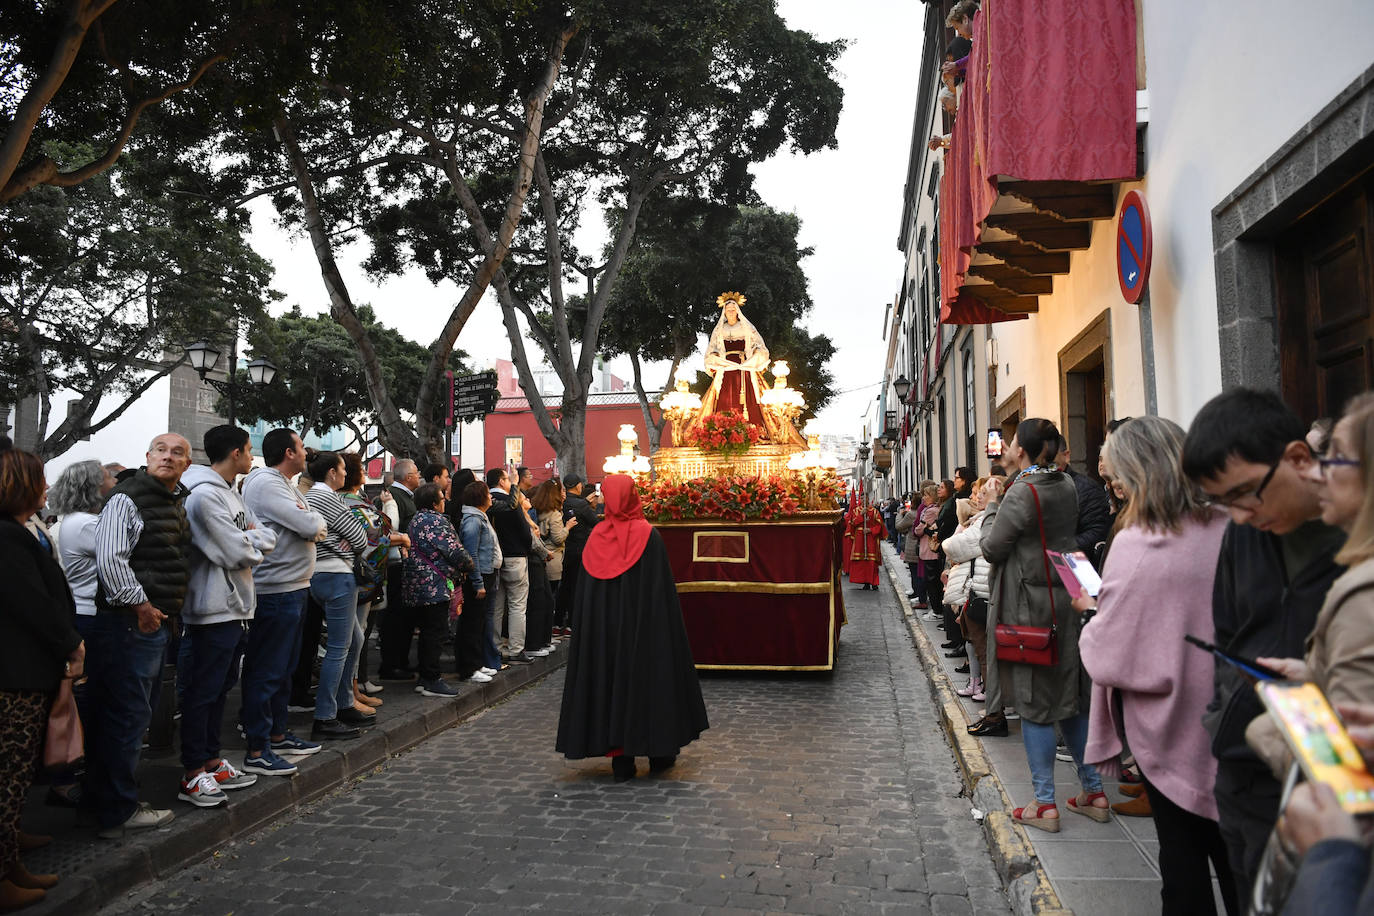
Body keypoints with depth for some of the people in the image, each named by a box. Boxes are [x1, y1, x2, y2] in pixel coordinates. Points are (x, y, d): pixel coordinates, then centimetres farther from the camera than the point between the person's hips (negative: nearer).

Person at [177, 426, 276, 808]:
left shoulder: (231, 493, 15)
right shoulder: (204, 495, -17)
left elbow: (266, 539, 12)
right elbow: (239, 554, -21)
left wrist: (252, 539, -8)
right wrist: (259, 538, -2)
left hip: (236, 606, 10)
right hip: (214, 609, -10)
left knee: (220, 687, 17)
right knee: (202, 691, -1)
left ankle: (211, 761, 28)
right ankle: (192, 775, 8)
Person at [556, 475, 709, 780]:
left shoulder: (597, 537, -2)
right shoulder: (648, 535, -10)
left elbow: (584, 591, 3)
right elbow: (662, 588, -9)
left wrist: (586, 625, 12)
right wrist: (666, 625, 0)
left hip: (604, 626, 2)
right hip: (644, 623, -2)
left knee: (612, 679, 8)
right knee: (649, 677, 10)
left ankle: (621, 760, 10)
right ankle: (659, 751, 19)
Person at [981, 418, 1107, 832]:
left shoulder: (1021, 492, -18)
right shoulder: (1067, 486, 5)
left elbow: (992, 548, -14)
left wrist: (991, 507, 2)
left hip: (1027, 604, -8)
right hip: (1063, 600, 8)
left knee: (1033, 704, 1)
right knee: (1069, 697, 17)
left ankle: (1045, 805, 8)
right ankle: (1094, 791, 25)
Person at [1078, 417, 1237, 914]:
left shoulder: (1136, 546, -23)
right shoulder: (1230, 528, -10)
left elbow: (1107, 655, -17)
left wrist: (1096, 609, 1)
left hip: (1171, 722, -4)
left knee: (1181, 844, 12)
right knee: (1231, 844, 20)